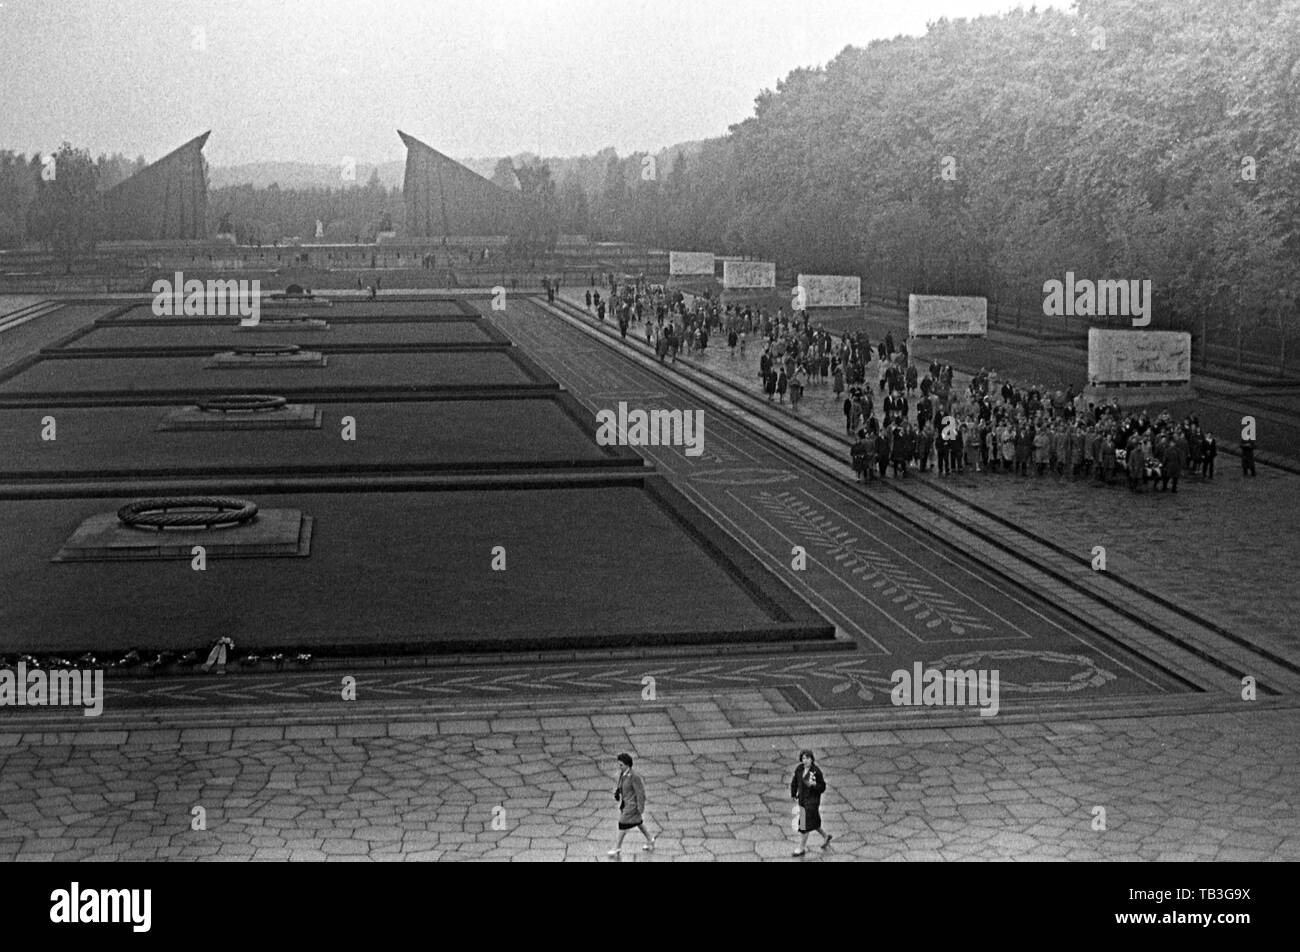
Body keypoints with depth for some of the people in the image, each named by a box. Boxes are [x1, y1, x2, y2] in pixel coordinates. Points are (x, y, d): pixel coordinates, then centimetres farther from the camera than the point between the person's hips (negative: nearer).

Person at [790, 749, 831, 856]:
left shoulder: (816, 771, -19)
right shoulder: (799, 769, -3)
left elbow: (822, 787, -12)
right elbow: (794, 782, 14)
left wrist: (813, 785, -29)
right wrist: (793, 794, 17)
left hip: (812, 800, -6)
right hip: (802, 799, 6)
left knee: (805, 824, -3)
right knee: (813, 822, 21)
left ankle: (802, 848, 9)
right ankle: (826, 836, 44)